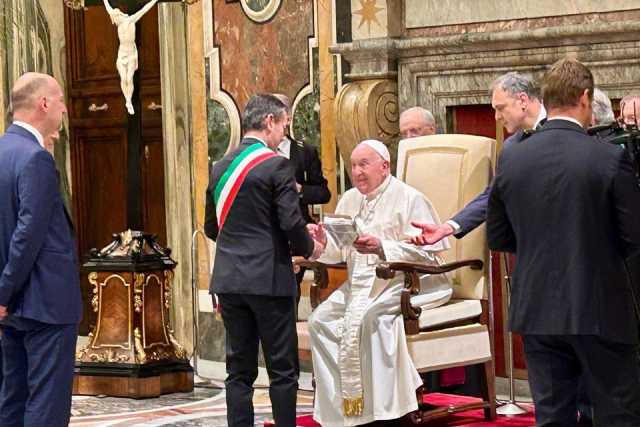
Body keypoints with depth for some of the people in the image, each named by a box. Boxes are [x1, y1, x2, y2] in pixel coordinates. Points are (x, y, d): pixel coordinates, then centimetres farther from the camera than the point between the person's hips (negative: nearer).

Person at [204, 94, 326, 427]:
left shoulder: (220, 167, 10)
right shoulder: (275, 165, -10)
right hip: (269, 278, -6)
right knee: (282, 369, 1)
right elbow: (291, 223, -14)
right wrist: (309, 248, 5)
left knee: (239, 370, 8)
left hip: (228, 278, 6)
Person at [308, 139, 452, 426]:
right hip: (361, 284, 7)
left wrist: (381, 247, -25)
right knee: (320, 319, -12)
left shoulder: (409, 198, -7)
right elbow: (338, 251, 12)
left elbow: (427, 252, -15)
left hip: (406, 283, -7)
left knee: (368, 316, -33)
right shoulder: (349, 200, 15)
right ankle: (340, 402, -8)